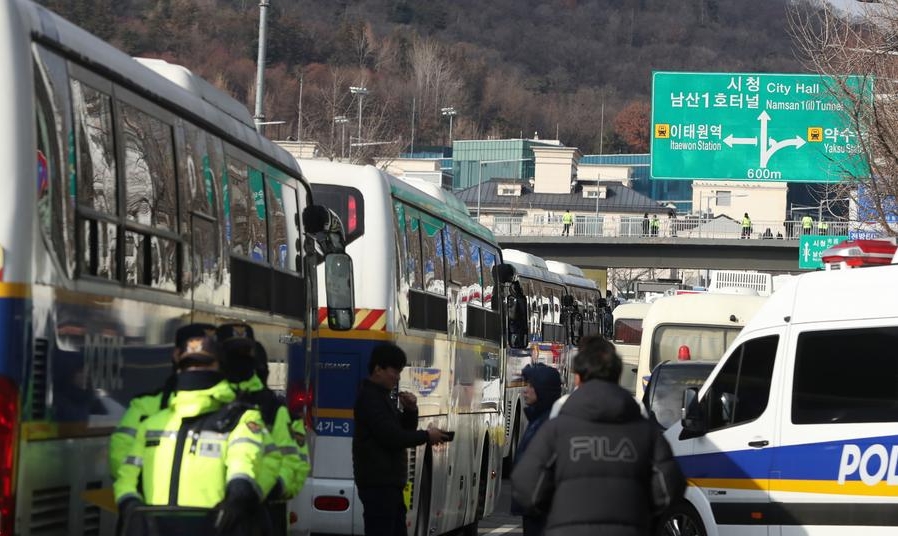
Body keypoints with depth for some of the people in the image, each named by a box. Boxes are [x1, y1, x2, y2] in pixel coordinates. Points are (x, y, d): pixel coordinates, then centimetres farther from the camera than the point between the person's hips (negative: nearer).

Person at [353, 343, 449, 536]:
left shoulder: (382, 396, 19)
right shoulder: (369, 397, -12)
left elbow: (404, 430, 21)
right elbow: (391, 437, -20)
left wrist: (410, 411, 1)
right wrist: (426, 436, -10)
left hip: (390, 483, 10)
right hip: (378, 484, -10)